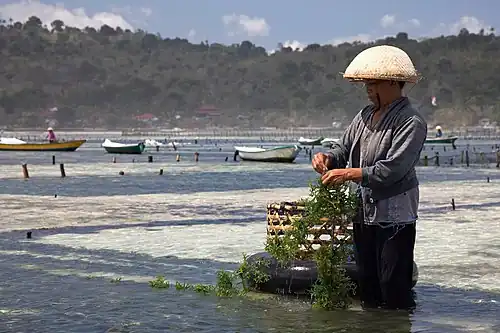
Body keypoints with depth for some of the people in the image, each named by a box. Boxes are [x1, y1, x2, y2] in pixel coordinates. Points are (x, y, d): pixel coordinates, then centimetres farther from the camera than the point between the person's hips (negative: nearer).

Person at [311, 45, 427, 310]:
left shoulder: (411, 122, -13)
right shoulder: (365, 116, 12)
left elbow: (392, 169, -21)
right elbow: (344, 148, 19)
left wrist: (348, 174, -20)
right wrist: (328, 158, -4)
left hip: (394, 216, -8)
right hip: (363, 214, 8)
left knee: (394, 288, -5)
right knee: (367, 286, 16)